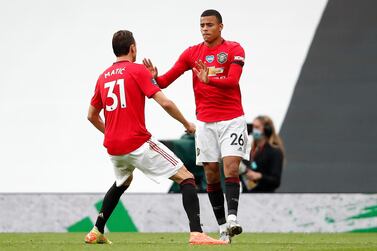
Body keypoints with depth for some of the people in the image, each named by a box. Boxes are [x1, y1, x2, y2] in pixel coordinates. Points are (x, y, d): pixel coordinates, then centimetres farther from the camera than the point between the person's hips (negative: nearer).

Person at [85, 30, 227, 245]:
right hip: (138, 143, -7)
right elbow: (165, 103, -12)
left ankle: (97, 232, 35)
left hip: (113, 147, 7)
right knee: (186, 178, -4)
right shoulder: (138, 70, -4)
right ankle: (196, 233, -22)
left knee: (123, 183, 36)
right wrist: (187, 124, 2)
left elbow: (92, 116, 22)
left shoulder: (103, 77, 14)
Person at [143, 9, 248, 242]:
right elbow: (166, 80, 3)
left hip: (232, 120, -3)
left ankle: (232, 219, -25)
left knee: (231, 168, -16)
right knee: (211, 175, 0)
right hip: (206, 122, 3)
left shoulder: (234, 50, -2)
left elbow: (233, 80, -18)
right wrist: (154, 77, -20)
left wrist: (209, 79, -35)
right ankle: (222, 227, 3)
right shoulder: (192, 53, 7)